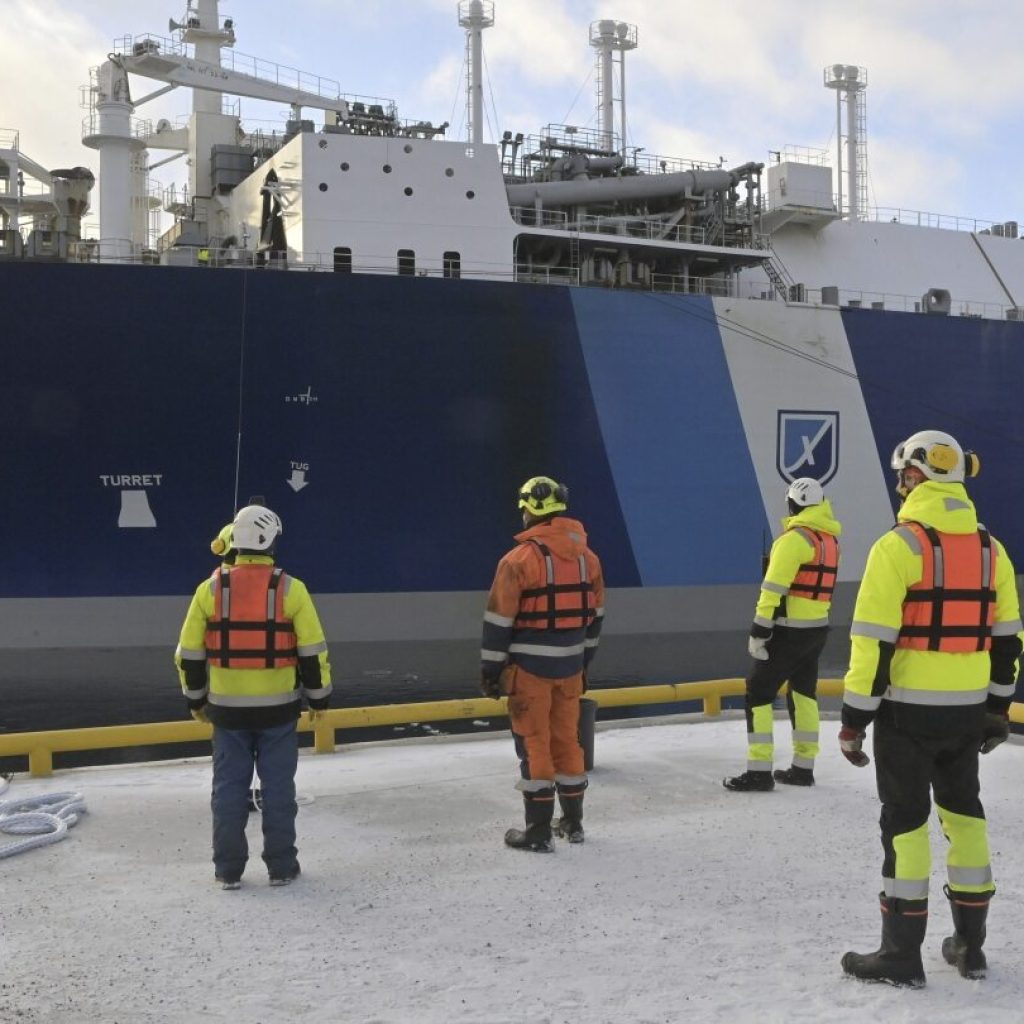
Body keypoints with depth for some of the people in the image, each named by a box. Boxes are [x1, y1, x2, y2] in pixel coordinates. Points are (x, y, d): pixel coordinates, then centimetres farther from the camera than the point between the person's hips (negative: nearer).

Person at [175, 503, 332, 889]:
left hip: (227, 708, 1)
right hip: (278, 708, -1)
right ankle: (281, 866, 15)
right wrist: (318, 697, 8)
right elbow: (313, 651, -6)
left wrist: (195, 699, 15)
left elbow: (189, 652, 2)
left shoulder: (210, 589, -3)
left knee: (229, 787, 10)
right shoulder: (291, 589, -8)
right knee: (278, 786, 8)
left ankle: (228, 869, 15)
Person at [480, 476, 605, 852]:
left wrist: (490, 670, -3)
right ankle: (573, 822, 27)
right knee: (567, 738, 17)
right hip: (570, 665, 6)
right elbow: (594, 615, 13)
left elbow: (499, 621, -12)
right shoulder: (587, 556, 5)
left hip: (530, 666, -5)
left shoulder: (520, 559, -14)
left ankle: (538, 831, 6)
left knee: (534, 743, 2)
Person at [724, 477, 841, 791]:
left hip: (789, 630, -8)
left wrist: (759, 630, -18)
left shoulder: (795, 538, -16)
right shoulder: (830, 538, 10)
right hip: (818, 628, 8)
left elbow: (774, 588, -20)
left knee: (758, 692, -3)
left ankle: (759, 772, -5)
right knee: (803, 693, 17)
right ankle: (803, 767, 21)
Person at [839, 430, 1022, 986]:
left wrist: (854, 718, -11)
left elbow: (873, 641, -17)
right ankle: (969, 945, 26)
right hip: (967, 710, 6)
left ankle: (902, 954, 8)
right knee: (963, 813, 18)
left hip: (908, 709, -6)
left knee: (906, 820, 2)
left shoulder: (897, 546, -14)